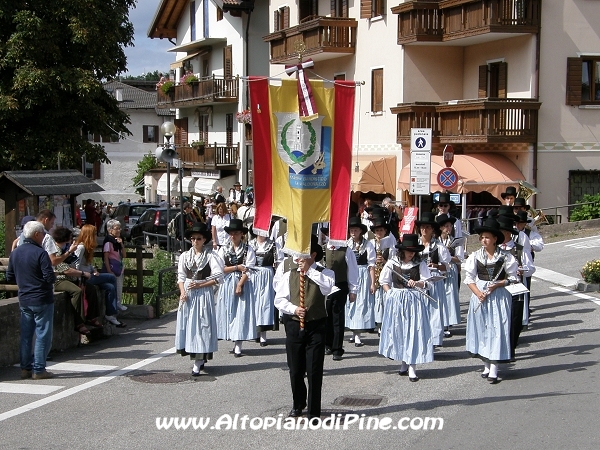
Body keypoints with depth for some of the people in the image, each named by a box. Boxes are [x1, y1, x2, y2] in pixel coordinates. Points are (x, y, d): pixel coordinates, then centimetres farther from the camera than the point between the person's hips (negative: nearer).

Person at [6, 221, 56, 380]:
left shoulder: (15, 253, 6)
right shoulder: (40, 253, -16)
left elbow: (9, 277, 11)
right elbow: (50, 277, -19)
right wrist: (54, 275, 2)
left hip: (24, 300, 7)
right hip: (42, 300, -7)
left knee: (26, 335, 12)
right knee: (43, 335, 0)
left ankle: (25, 368, 16)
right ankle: (38, 369, 1)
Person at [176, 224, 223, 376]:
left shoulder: (210, 255, -3)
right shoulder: (185, 256, 9)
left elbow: (217, 278, -7)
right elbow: (180, 276, 8)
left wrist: (199, 285, -12)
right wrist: (182, 292, -8)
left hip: (204, 293, -4)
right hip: (187, 294, 4)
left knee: (200, 324, -6)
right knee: (187, 324, 4)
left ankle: (198, 363, -4)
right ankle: (200, 358, 18)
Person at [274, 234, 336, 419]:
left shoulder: (323, 272, -3)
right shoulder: (288, 271, 2)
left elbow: (328, 288, -25)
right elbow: (280, 299, 1)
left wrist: (310, 269, -21)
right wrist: (293, 309, -17)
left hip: (316, 326, -2)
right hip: (293, 324, 2)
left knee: (314, 371, -2)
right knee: (295, 369, 13)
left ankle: (314, 412, 8)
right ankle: (298, 404, 36)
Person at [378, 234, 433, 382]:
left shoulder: (420, 263, -2)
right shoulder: (392, 262, 0)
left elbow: (426, 282, -6)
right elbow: (384, 280, 10)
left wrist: (416, 283, -26)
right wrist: (391, 294, -1)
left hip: (415, 301, -1)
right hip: (396, 301, 2)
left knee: (413, 331, -5)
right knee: (398, 330, 6)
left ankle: (412, 367, -4)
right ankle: (403, 363, 20)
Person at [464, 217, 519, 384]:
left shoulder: (505, 257, -4)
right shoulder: (475, 256, 3)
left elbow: (512, 277, 0)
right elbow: (469, 278, 3)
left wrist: (497, 284, -14)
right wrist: (478, 292, -11)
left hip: (499, 295, -3)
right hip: (480, 294, 3)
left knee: (497, 328, -6)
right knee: (481, 328, 6)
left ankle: (494, 369, -6)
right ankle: (486, 365, 18)